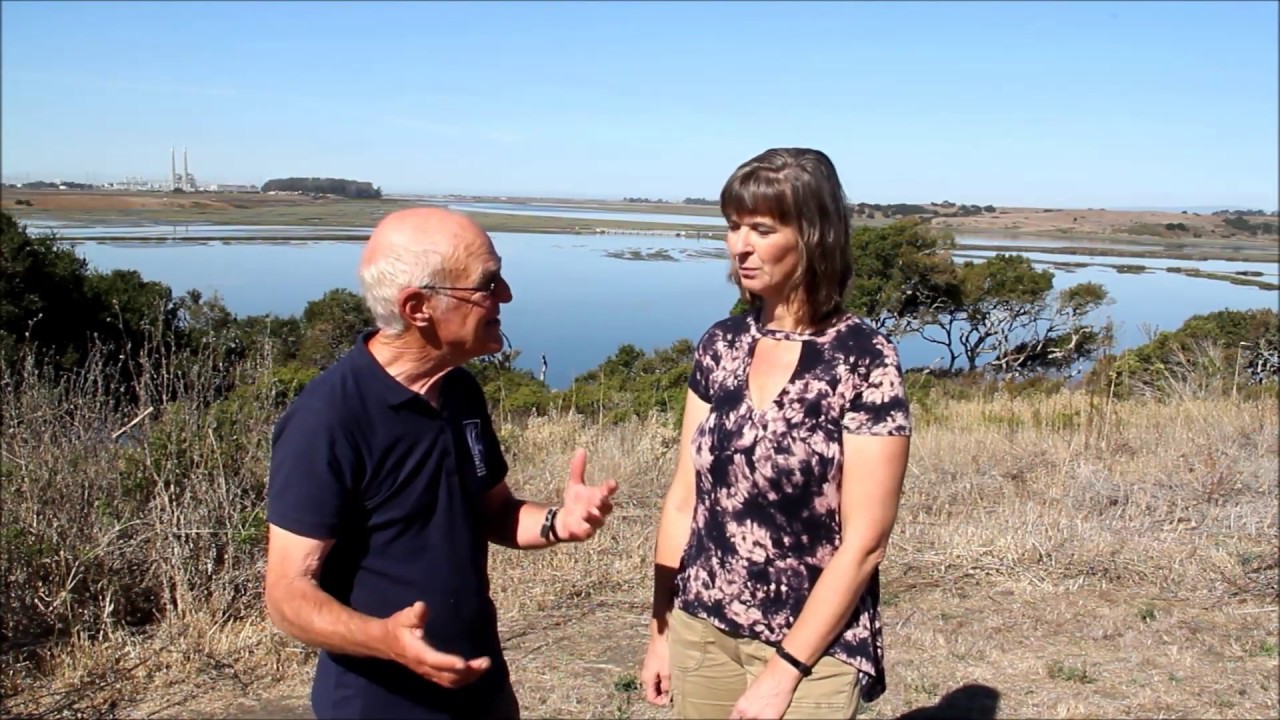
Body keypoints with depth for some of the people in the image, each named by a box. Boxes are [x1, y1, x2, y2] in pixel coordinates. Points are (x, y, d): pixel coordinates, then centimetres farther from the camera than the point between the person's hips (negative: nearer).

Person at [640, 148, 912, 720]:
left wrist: (784, 671, -13)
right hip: (701, 630, 5)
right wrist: (660, 629, 5)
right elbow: (685, 497, 3)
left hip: (814, 647, -4)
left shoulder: (865, 361, -16)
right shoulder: (720, 345, -1)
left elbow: (864, 543, -15)